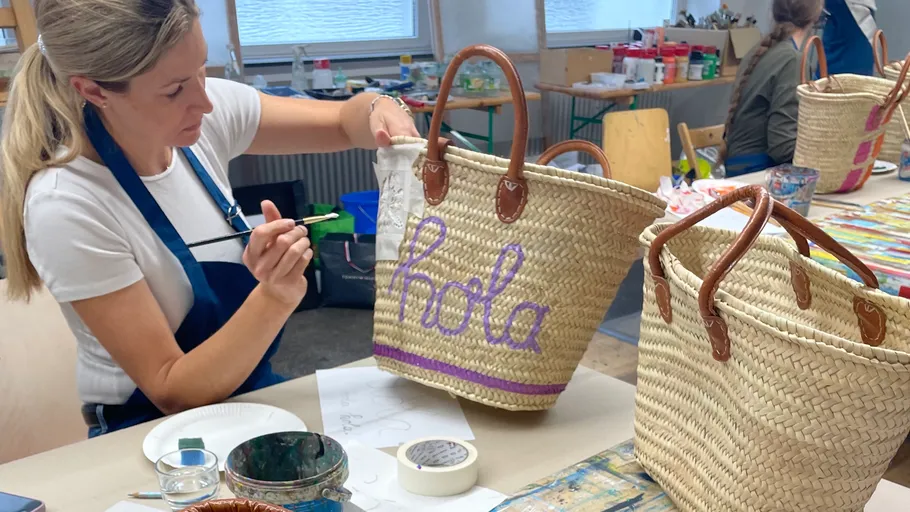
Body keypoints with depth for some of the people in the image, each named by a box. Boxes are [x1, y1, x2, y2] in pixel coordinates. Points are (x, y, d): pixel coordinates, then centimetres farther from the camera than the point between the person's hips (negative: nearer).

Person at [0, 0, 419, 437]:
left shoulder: (204, 116, -10)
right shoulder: (66, 208, -25)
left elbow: (343, 123, 2)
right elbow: (172, 392, -20)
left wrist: (380, 110, -21)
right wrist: (276, 297, -35)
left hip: (251, 393, 5)